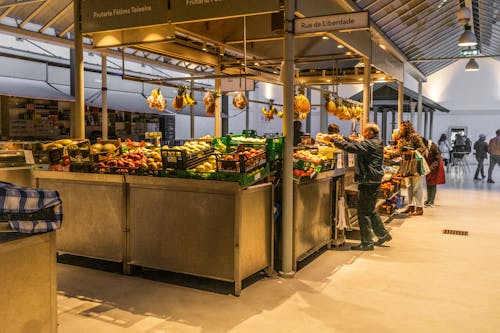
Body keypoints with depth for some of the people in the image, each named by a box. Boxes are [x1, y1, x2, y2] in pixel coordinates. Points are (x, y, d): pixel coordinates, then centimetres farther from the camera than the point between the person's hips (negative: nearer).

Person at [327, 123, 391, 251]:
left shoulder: (370, 144, -16)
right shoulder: (376, 143, 14)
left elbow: (351, 147, -24)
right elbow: (356, 143, 23)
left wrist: (334, 139, -14)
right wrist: (343, 138, 15)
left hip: (368, 182, -10)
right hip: (373, 181, 10)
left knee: (364, 212, -3)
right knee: (370, 210, 22)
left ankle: (367, 243, 3)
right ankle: (383, 234, 31)